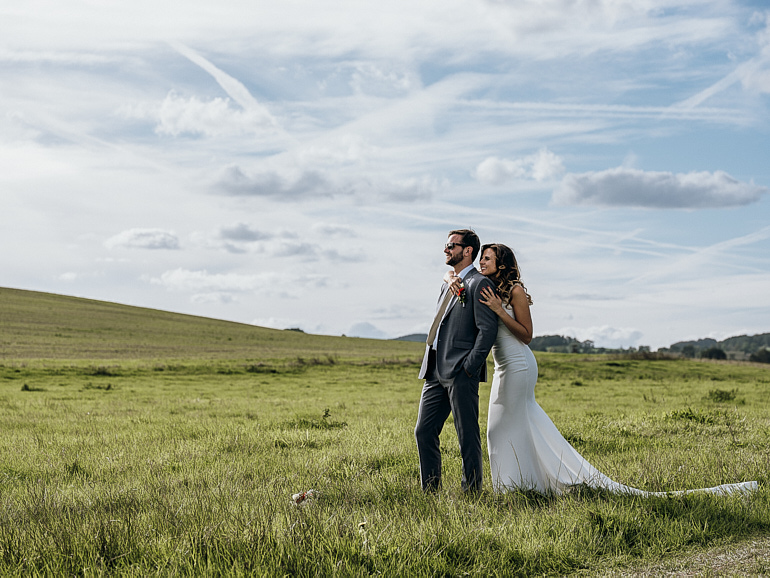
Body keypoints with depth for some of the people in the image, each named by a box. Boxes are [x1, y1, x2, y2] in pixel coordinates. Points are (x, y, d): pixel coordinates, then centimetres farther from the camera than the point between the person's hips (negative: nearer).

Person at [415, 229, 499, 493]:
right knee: (424, 432, 7)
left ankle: (472, 493, 7)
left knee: (468, 436, -2)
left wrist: (469, 368, -16)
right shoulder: (448, 285, 21)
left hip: (461, 373, -9)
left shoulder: (479, 284, -6)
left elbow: (488, 329, -13)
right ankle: (430, 491, 14)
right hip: (435, 372, 9)